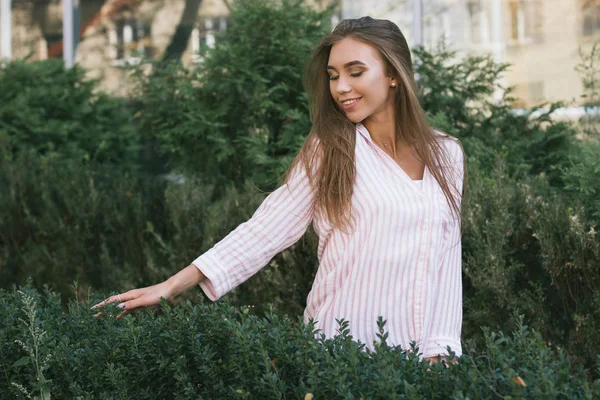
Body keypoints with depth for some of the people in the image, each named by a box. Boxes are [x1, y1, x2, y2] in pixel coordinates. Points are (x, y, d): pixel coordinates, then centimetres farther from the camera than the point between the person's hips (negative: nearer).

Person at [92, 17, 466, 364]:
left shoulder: (446, 154, 5)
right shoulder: (328, 150, -2)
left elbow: (446, 258, 6)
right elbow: (265, 229, -7)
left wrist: (441, 348, -4)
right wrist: (172, 286, -14)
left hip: (419, 356, 2)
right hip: (341, 351, -2)